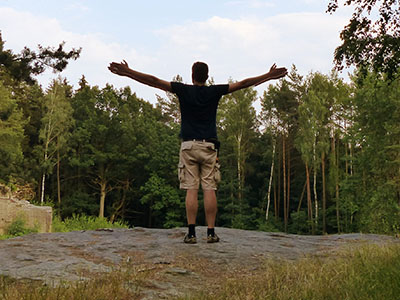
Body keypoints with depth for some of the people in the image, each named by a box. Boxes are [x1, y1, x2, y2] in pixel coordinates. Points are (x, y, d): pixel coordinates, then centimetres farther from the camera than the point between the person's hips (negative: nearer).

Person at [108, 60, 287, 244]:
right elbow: (243, 84, 8)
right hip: (209, 146, 1)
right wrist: (270, 76, 15)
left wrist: (127, 72, 5)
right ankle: (211, 232, 0)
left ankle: (191, 233, -6)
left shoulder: (183, 90, 2)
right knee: (209, 189, 0)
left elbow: (154, 81, 0)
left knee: (191, 190, -3)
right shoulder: (214, 91, 4)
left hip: (189, 146, 0)